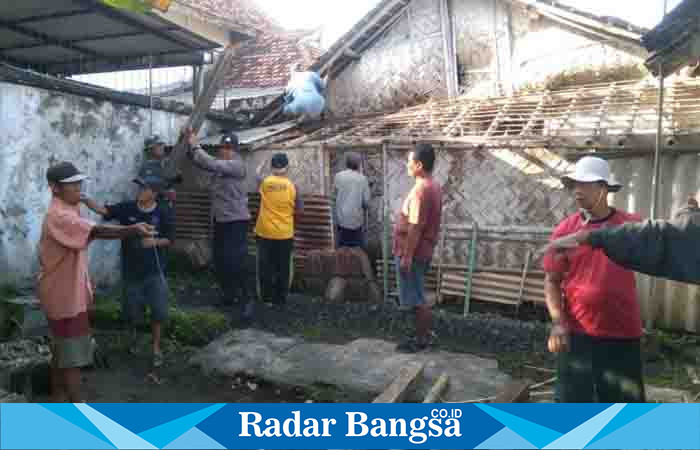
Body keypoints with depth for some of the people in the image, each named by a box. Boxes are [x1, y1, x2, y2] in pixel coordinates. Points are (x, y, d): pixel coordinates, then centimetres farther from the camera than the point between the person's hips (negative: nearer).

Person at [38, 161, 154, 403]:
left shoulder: (68, 211, 9)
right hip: (65, 295, -10)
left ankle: (58, 396, 34)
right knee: (73, 353, -1)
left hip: (68, 291, 10)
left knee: (62, 348, 20)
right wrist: (132, 229, -53)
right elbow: (96, 231, -40)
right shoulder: (59, 216, -24)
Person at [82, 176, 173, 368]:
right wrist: (83, 198, -29)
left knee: (158, 311, 1)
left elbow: (169, 239, -4)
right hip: (131, 269, 1)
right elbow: (103, 210, -15)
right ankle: (132, 333, 47)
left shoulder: (163, 213, -8)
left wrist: (155, 241, -22)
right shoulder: (127, 208, -5)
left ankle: (156, 348, 18)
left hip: (154, 270, -1)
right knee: (131, 310, 14)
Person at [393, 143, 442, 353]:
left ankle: (421, 340, 13)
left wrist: (407, 256, -20)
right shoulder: (434, 186, 9)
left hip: (413, 253, -10)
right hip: (423, 251, 10)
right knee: (418, 298, 18)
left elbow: (415, 227, -24)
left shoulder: (420, 190, -22)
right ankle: (422, 335, 27)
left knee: (417, 300, 2)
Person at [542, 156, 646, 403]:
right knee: (573, 402, 10)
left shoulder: (632, 226, -3)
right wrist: (558, 322, -12)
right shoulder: (566, 229, -2)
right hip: (577, 334, 0)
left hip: (623, 335, 0)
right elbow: (552, 281, 1)